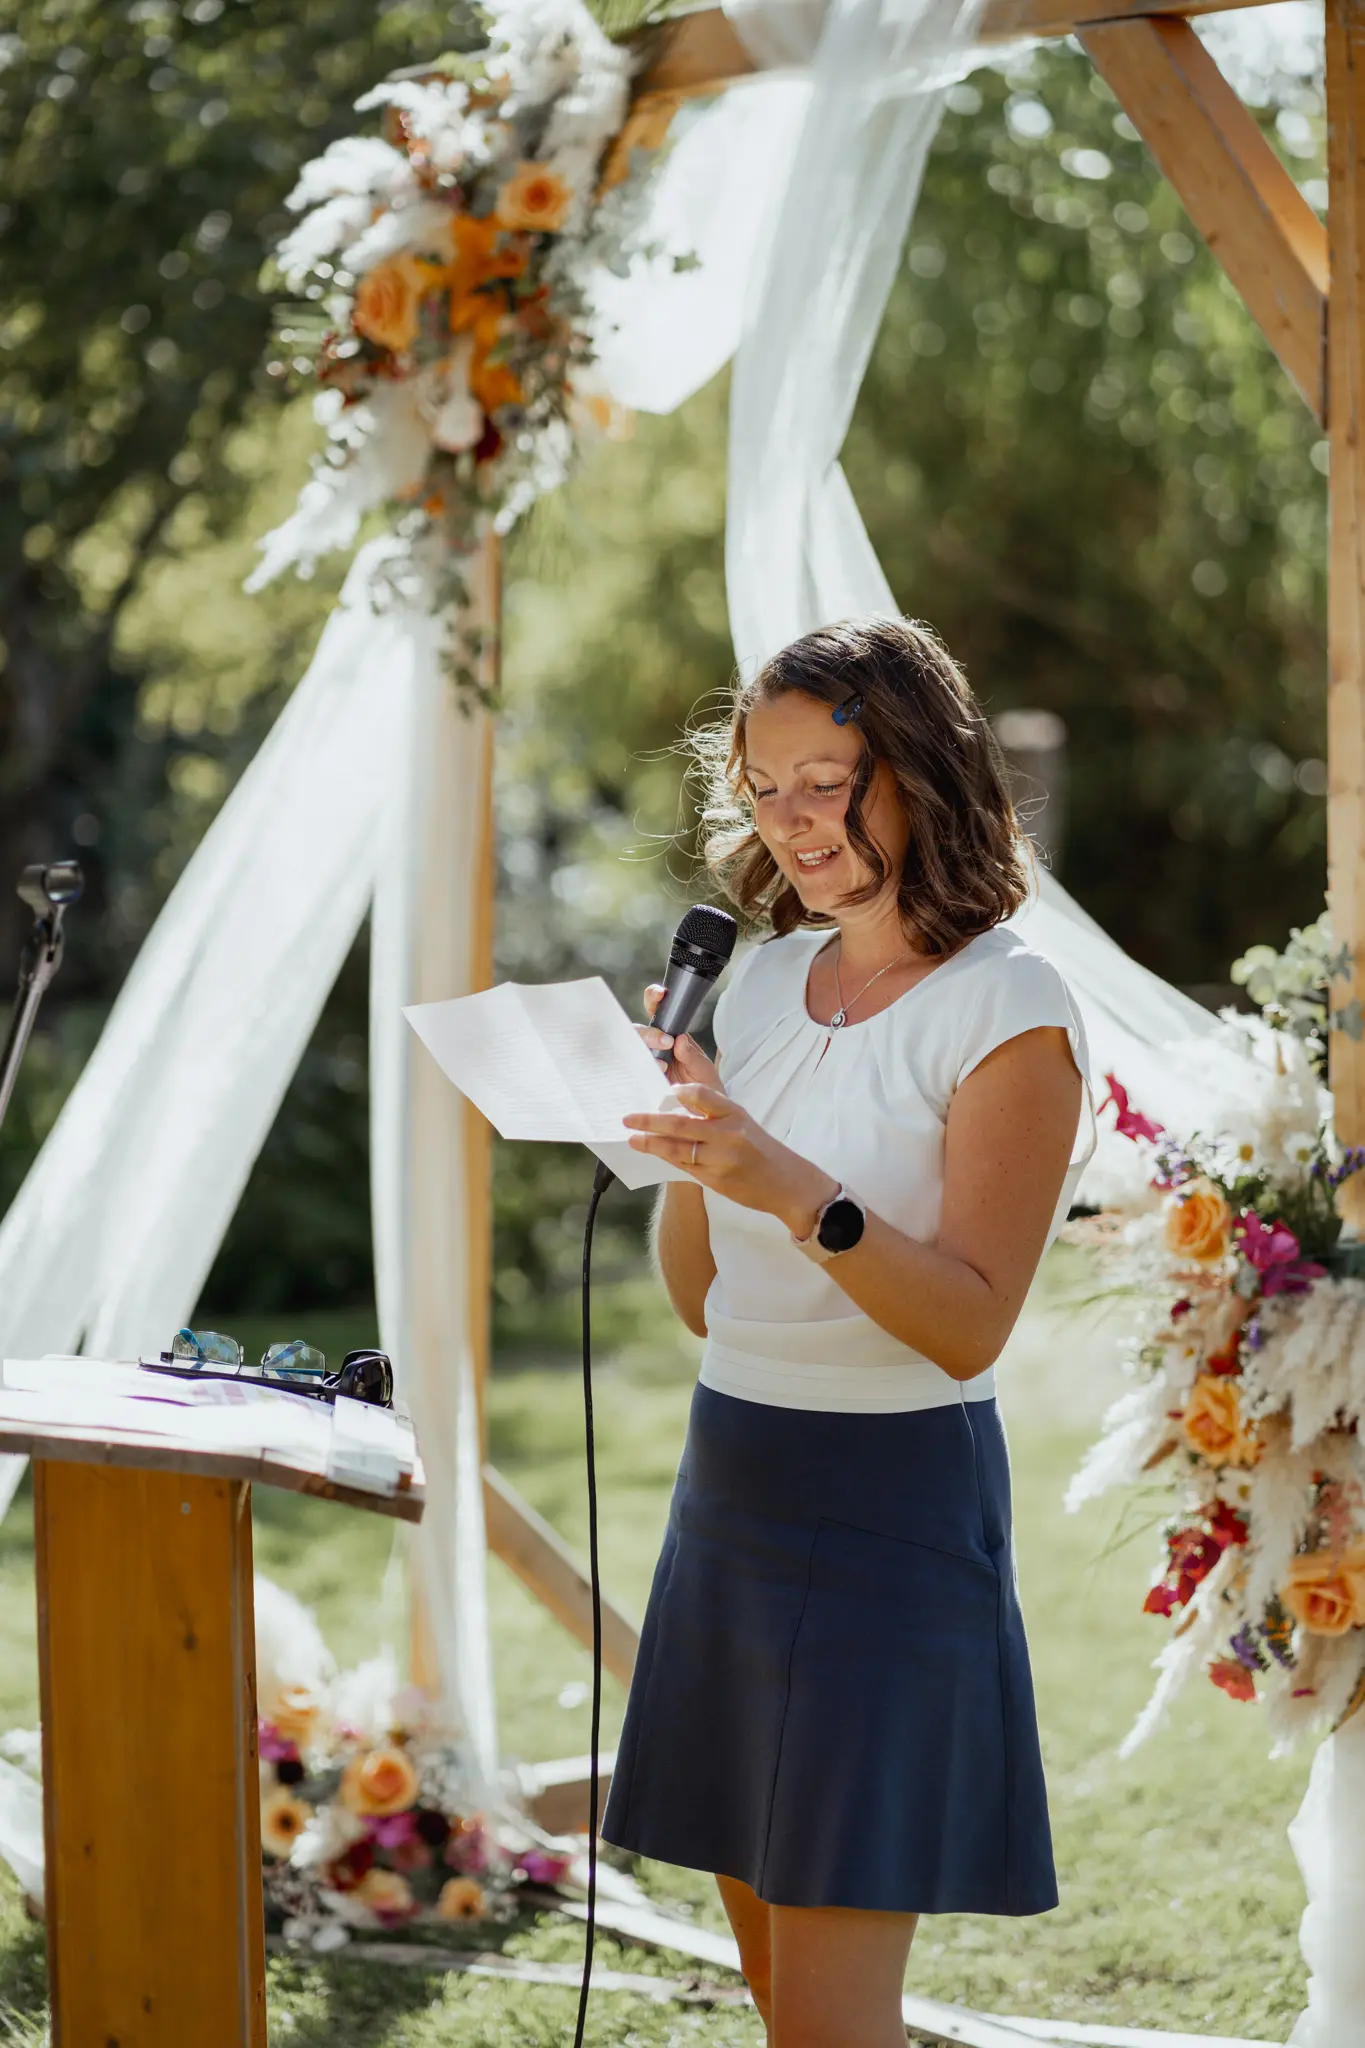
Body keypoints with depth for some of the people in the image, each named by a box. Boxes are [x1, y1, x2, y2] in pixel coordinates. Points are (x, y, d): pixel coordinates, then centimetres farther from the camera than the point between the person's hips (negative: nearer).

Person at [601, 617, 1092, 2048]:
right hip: (730, 1480, 7)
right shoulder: (764, 979, 10)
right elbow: (703, 1298, 12)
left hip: (893, 1499, -7)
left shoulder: (1007, 1011, -10)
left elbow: (971, 1325, -16)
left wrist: (800, 1193, -30)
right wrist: (684, 1151, -6)